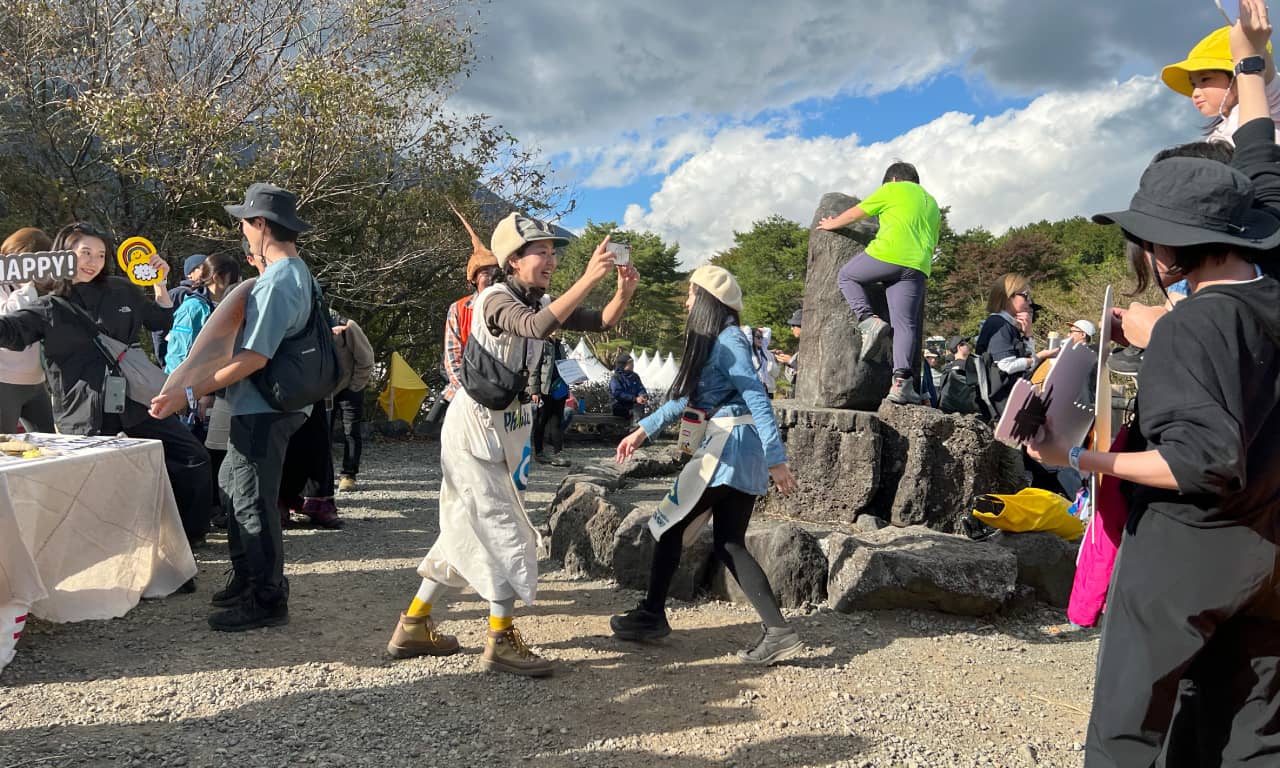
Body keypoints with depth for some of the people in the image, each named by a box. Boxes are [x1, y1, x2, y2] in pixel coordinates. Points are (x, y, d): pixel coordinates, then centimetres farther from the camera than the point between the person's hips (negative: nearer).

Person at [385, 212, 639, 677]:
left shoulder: (537, 302, 7)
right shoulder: (495, 300, -18)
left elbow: (601, 323, 1)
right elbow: (538, 326, -40)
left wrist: (623, 292, -18)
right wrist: (589, 278, -43)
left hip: (502, 432, 9)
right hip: (474, 430, -9)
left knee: (468, 531, 14)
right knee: (506, 533, -6)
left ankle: (413, 628, 25)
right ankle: (500, 642, 5)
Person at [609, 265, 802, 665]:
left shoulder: (729, 341, -12)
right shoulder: (711, 342, 18)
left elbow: (758, 399, -19)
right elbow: (686, 397, 24)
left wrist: (776, 458, -24)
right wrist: (643, 430, 23)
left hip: (731, 444, -10)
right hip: (736, 448, 10)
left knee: (671, 523, 4)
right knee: (730, 544, 7)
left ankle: (652, 615, 16)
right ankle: (778, 631, 2)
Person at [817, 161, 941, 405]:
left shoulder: (892, 189, 13)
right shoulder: (932, 204, 31)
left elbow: (856, 213, 16)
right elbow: (932, 245, 33)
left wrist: (831, 224, 31)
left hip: (888, 254, -5)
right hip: (917, 267, 5)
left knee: (847, 275, 20)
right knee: (905, 324, 1)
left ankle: (869, 321, -2)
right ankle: (901, 381, -12)